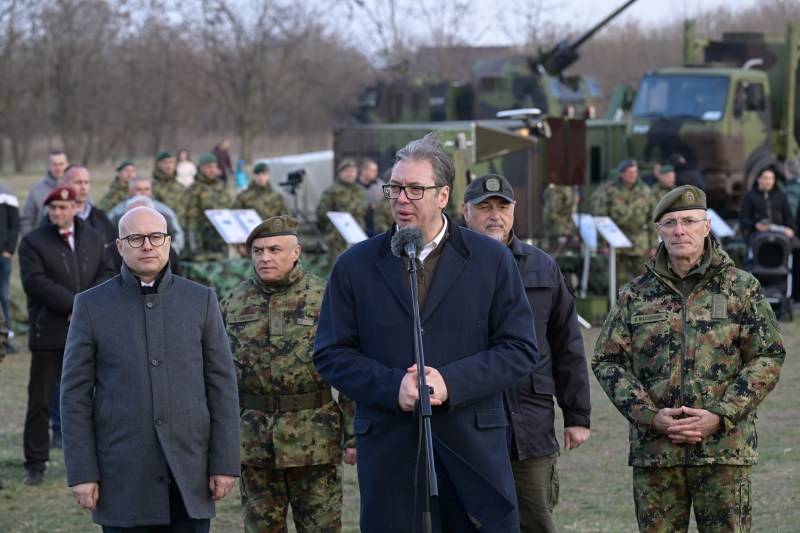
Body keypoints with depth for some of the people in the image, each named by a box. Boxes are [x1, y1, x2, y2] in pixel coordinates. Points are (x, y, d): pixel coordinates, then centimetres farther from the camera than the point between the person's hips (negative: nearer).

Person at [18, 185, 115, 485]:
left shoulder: (93, 240, 11)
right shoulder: (33, 242, -2)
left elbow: (107, 274, 7)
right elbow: (35, 282, -13)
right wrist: (73, 305, -17)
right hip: (48, 334, -3)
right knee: (40, 401, -1)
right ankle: (35, 464, 4)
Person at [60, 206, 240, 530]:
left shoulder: (201, 301, 5)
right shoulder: (91, 306, 2)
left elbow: (222, 385, 4)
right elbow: (75, 395, 1)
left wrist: (225, 463, -2)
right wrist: (81, 473, -5)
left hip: (189, 475, 1)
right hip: (124, 477, -1)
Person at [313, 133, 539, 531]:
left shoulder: (491, 260, 5)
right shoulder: (355, 266, 8)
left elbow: (520, 349, 2)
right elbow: (330, 354, 5)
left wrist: (452, 382, -13)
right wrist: (393, 387, -12)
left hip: (473, 449, 0)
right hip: (387, 450, 1)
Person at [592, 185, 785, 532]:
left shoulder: (742, 289, 3)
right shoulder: (635, 295, 8)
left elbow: (768, 357, 0)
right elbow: (608, 361, 7)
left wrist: (720, 416, -11)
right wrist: (649, 415, -8)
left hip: (725, 450, -2)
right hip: (654, 450, 2)